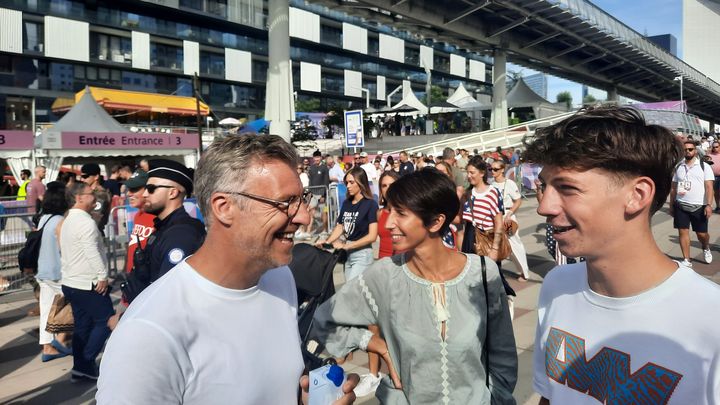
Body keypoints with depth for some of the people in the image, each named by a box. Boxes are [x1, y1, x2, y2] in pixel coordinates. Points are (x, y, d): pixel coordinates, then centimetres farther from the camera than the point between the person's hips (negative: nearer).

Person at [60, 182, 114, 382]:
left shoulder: (68, 221, 15)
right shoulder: (86, 222, -16)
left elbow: (66, 252, 19)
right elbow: (92, 253, -23)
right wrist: (103, 276, -17)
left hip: (71, 283, 10)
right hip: (88, 284, -10)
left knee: (82, 326, 13)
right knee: (105, 321, -1)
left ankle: (80, 367, 18)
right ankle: (86, 364, 0)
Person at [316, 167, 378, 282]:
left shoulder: (370, 204, -11)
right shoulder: (346, 203, 7)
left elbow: (372, 236, -16)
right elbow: (340, 227, 10)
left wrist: (346, 246, -17)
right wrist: (327, 242, -8)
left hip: (362, 254, -6)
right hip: (348, 253, 6)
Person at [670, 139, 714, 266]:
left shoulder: (704, 166, -1)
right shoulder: (679, 167, 8)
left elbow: (709, 187, -8)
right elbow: (673, 188, 13)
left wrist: (709, 205, -16)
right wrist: (671, 205, 11)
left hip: (699, 206, -2)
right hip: (680, 206, 3)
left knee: (702, 234, 5)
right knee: (683, 232, 1)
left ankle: (706, 249, 39)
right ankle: (686, 260, 10)